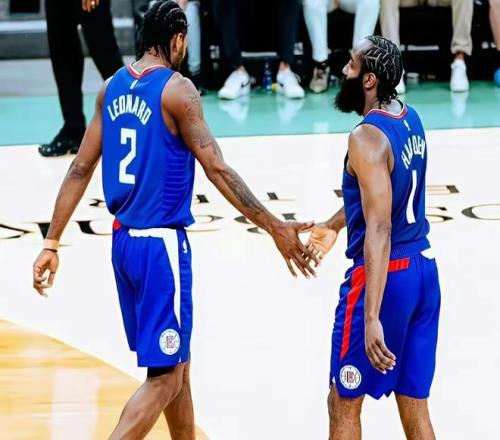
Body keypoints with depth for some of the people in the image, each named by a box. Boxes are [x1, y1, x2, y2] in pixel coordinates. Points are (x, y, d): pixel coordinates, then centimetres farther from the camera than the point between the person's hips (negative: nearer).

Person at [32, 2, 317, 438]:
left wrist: (52, 243, 13)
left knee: (176, 363, 20)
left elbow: (80, 169, 9)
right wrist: (276, 229, -15)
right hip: (161, 244, -8)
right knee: (165, 377, -6)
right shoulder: (177, 90, -13)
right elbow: (218, 170, -17)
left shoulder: (112, 87, 8)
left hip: (124, 241, 8)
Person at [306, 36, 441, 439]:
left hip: (386, 274, -8)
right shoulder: (410, 120, 7)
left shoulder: (367, 137, -20)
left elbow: (379, 232, -28)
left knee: (344, 402, 7)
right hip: (424, 269, 8)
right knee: (414, 404, 12)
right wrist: (333, 226, 38)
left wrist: (372, 318, -32)